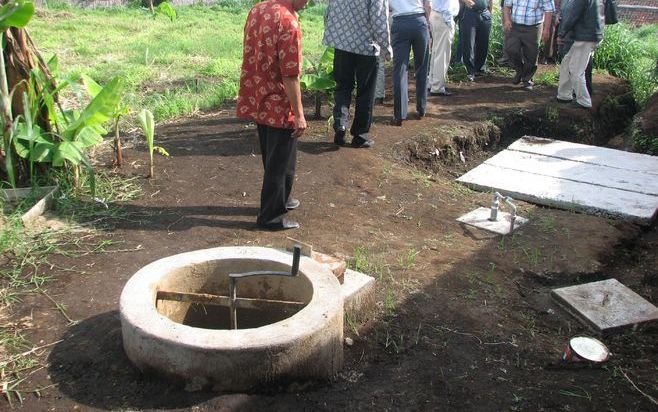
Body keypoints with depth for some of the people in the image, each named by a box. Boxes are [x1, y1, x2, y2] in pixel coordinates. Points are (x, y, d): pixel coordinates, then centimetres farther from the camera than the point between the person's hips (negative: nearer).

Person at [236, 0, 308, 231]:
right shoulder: (288, 22, -22)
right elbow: (290, 75, -23)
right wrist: (299, 114, -17)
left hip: (256, 100, 9)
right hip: (278, 104, -9)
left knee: (271, 158, 22)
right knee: (281, 163, 5)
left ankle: (278, 200, 38)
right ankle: (271, 216, 14)